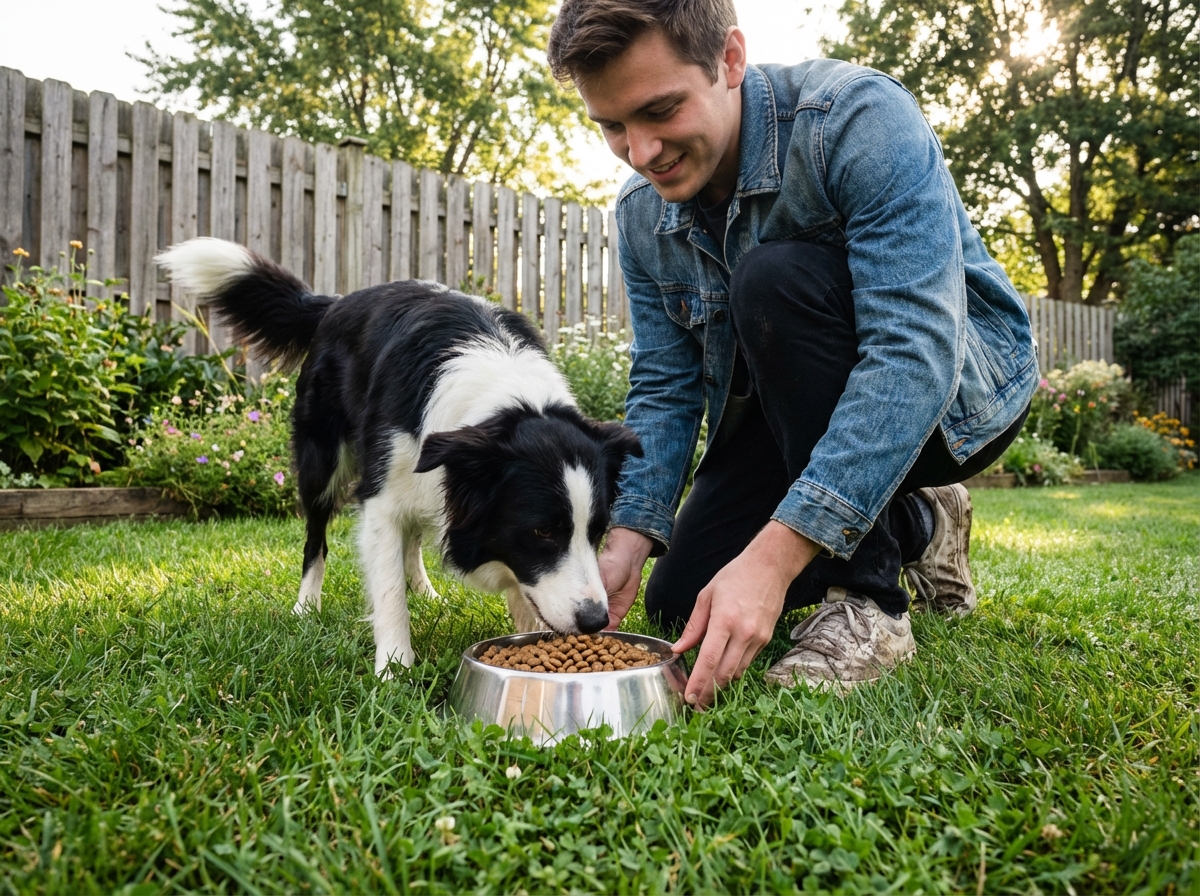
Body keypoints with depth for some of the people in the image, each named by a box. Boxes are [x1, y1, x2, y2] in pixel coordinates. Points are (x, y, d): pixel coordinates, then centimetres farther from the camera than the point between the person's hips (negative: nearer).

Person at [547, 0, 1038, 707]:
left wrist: (773, 555, -42)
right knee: (680, 601, -3)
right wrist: (628, 539, -22)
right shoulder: (642, 217, -6)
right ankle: (914, 527, 16)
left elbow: (917, 348, -36)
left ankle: (867, 603, -20)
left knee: (774, 278, -33)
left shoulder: (860, 118, -27)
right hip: (792, 420, 6)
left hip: (962, 387, -6)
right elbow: (663, 388, -5)